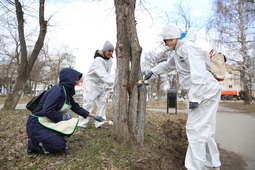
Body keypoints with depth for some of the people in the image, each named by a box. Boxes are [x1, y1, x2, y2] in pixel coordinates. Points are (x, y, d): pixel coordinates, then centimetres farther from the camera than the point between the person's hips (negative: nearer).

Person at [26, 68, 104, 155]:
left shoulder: (67, 93, 7)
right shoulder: (57, 90, -21)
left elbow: (76, 108, 16)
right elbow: (47, 111, -29)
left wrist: (93, 116, 17)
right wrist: (63, 117, -15)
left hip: (48, 123, 9)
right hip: (36, 125, -9)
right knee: (60, 145, -17)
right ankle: (33, 144, 3)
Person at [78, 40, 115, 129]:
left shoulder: (110, 60, 0)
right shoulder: (98, 60, -28)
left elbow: (107, 74, 5)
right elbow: (103, 75, -41)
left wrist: (105, 85, -2)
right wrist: (114, 81, -52)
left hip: (101, 84, 8)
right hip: (91, 83, -8)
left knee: (102, 102, 4)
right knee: (89, 103, -9)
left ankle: (99, 123, 11)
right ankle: (82, 124, 3)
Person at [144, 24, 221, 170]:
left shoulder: (188, 47, -15)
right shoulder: (177, 51, 15)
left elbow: (198, 73, -25)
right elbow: (167, 65, 35)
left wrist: (194, 98, -26)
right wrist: (153, 72, 29)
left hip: (206, 91, -10)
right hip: (203, 93, 10)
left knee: (195, 128, -7)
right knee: (205, 129, 15)